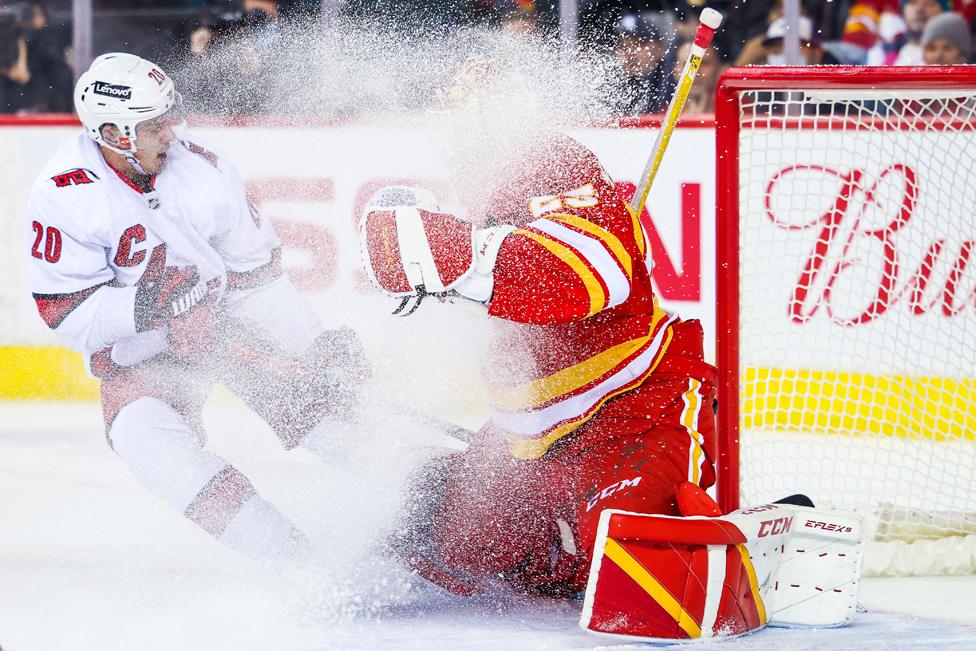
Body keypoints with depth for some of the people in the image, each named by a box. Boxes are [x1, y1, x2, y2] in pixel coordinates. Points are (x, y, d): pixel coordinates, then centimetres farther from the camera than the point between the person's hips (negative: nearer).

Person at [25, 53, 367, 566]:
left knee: (326, 386, -8)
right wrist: (143, 305, -38)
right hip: (135, 349, -3)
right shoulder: (64, 195, -22)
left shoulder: (201, 167, -13)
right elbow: (65, 312, -22)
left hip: (230, 320, 3)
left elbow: (257, 266, -3)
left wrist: (318, 348, -4)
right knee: (144, 433, -28)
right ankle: (284, 554, -31)